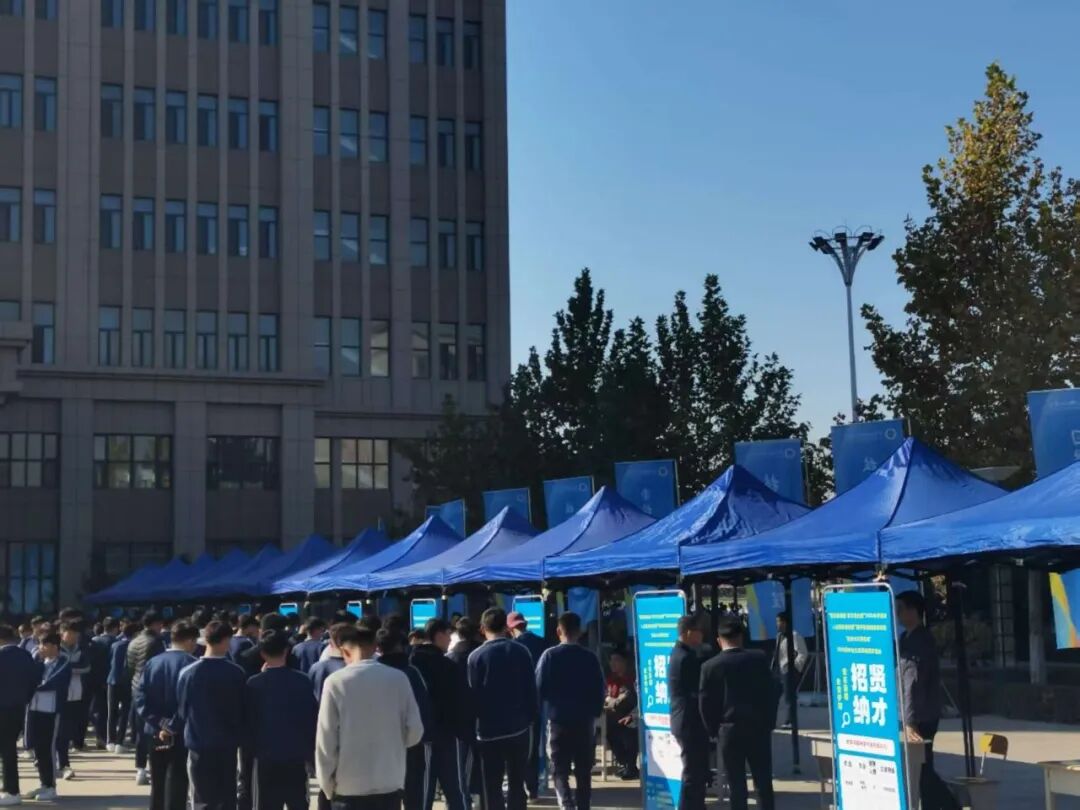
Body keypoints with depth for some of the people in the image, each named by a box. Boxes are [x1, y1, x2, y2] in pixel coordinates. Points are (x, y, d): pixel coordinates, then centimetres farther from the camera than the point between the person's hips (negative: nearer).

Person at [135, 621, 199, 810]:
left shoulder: (152, 662, 6)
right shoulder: (191, 664, -11)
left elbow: (140, 698, -1)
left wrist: (159, 723, -6)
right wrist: (172, 727, -13)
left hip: (156, 734, 6)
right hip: (180, 735, -6)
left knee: (157, 788, 15)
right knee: (176, 788, -2)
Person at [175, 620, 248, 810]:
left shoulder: (187, 672, -9)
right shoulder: (236, 673, -11)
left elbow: (181, 710, 1)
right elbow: (241, 711, -3)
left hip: (198, 745, 0)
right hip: (227, 745, 0)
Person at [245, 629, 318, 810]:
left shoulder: (254, 684, -7)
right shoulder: (302, 681, -5)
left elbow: (248, 720, -1)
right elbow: (312, 718, -2)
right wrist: (311, 751, 8)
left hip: (266, 757, -1)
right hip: (296, 756, 1)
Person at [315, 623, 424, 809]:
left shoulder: (336, 682, -10)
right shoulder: (398, 678, -3)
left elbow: (326, 740, -7)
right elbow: (415, 730, 0)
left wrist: (327, 783, 5)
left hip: (350, 787, -2)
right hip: (391, 783, 3)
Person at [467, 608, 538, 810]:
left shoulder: (476, 656, -5)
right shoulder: (520, 651, -2)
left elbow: (472, 694, -5)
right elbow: (531, 689, -2)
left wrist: (477, 721, 5)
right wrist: (532, 716, 7)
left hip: (488, 729, -1)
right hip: (518, 726, 1)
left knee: (491, 786, 5)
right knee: (517, 782, 11)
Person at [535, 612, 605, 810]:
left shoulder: (550, 656, -7)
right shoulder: (590, 657, -1)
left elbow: (539, 688, -6)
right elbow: (599, 689, 3)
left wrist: (548, 706, 12)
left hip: (558, 720, -2)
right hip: (585, 721, 2)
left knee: (560, 769, 3)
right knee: (583, 770, 11)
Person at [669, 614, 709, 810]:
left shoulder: (681, 654, 13)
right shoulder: (686, 658, -20)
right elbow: (699, 692, -20)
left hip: (689, 722, 10)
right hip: (691, 723, -10)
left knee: (697, 773, 17)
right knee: (693, 775, -5)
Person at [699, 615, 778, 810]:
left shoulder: (710, 666, -5)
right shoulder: (759, 658, -2)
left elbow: (705, 703, -4)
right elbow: (772, 692, 1)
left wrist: (714, 730, 8)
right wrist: (769, 723, 10)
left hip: (728, 731, -1)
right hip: (759, 728, 1)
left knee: (737, 786, 3)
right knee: (764, 783, 8)